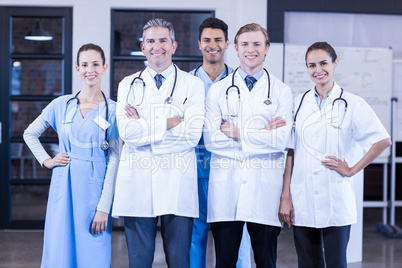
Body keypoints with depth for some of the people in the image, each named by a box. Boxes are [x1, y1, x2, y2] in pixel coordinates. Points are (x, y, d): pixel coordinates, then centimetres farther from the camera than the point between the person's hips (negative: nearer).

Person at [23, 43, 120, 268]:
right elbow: (30, 134, 18)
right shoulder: (61, 104, 5)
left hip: (95, 188, -2)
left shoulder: (113, 110, -1)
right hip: (64, 186, 2)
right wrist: (47, 161, 4)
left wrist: (104, 207, -10)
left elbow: (114, 159, -5)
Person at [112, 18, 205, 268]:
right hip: (137, 181, 2)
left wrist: (143, 126, -6)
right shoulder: (129, 85, 12)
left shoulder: (192, 84, 7)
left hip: (177, 181, -1)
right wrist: (170, 122, -7)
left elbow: (192, 133, -7)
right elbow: (126, 131, -4)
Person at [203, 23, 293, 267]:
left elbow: (281, 140, -6)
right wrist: (262, 135, -6)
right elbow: (211, 140, -3)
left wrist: (238, 133, -5)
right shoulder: (218, 91, 9)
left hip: (265, 188, 0)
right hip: (226, 187, 1)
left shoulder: (282, 92, 7)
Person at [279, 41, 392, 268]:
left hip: (336, 204, -2)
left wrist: (352, 170, -4)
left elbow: (383, 141, -1)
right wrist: (285, 196, 1)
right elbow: (290, 152, 6)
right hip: (302, 203, 3)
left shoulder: (352, 104, -1)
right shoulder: (299, 103, 7)